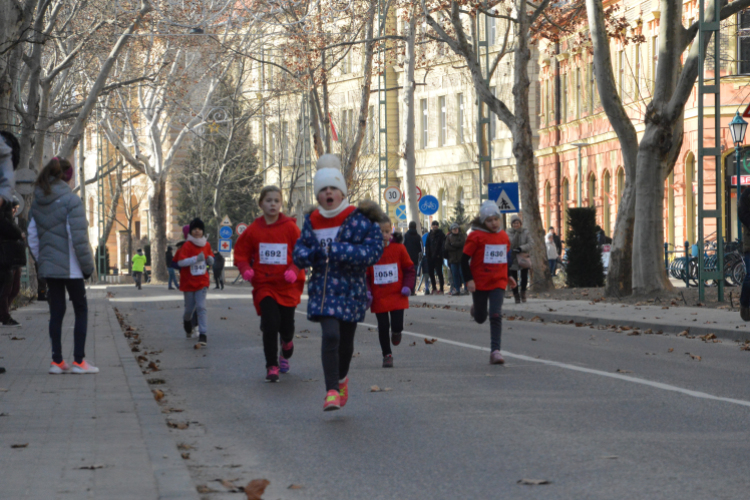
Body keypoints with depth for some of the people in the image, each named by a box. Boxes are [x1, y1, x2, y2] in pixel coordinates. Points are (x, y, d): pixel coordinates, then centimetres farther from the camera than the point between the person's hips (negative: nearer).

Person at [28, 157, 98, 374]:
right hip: (70, 268, -6)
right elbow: (78, 238, -17)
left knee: (56, 312, 11)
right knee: (81, 310, 6)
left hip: (48, 267, 6)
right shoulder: (71, 200, -14)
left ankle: (57, 361, 11)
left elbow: (32, 238, 8)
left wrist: (41, 261, 15)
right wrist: (87, 266, -9)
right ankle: (78, 360, 3)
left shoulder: (37, 203, 6)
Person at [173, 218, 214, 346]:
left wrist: (210, 260, -5)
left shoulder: (206, 245, 4)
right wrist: (196, 259, -29)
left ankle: (203, 335, -17)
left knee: (201, 307, -13)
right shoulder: (187, 245, -10)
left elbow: (210, 257, 19)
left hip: (202, 282, 2)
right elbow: (180, 262, -18)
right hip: (188, 282, -1)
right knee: (189, 308, 9)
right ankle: (187, 321, 45)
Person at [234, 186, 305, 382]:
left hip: (288, 287, 0)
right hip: (264, 286, 0)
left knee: (286, 327, 6)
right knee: (270, 324, -14)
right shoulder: (254, 229, -1)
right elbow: (241, 253, 9)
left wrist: (294, 270, -18)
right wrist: (245, 269, -11)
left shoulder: (290, 227, -4)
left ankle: (286, 351, 41)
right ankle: (272, 366, -2)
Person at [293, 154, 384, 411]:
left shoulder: (360, 219, -6)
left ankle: (342, 378, 42)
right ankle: (332, 390, -15)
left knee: (346, 340, 12)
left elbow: (373, 251, -16)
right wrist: (310, 253, -14)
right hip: (323, 289, 1)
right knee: (330, 335, -19)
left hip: (351, 288, -1)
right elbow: (299, 254, 12)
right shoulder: (312, 222, 6)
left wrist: (336, 249, -23)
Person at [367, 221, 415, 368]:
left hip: (397, 295, 0)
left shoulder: (398, 248, -4)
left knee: (397, 325, -6)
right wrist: (366, 291, -10)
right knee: (383, 327, 5)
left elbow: (409, 269, 5)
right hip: (378, 297, 0)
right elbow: (364, 274, 1)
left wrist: (408, 286, -7)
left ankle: (396, 332, 32)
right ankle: (387, 355, 23)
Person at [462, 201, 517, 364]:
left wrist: (507, 277, 18)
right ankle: (476, 308, 48)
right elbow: (465, 259, -9)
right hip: (479, 283, -2)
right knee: (480, 318, 11)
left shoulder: (504, 237, 6)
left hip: (498, 283, 2)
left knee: (496, 316, -11)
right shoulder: (476, 236, -10)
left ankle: (495, 351, -11)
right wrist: (469, 280, -16)